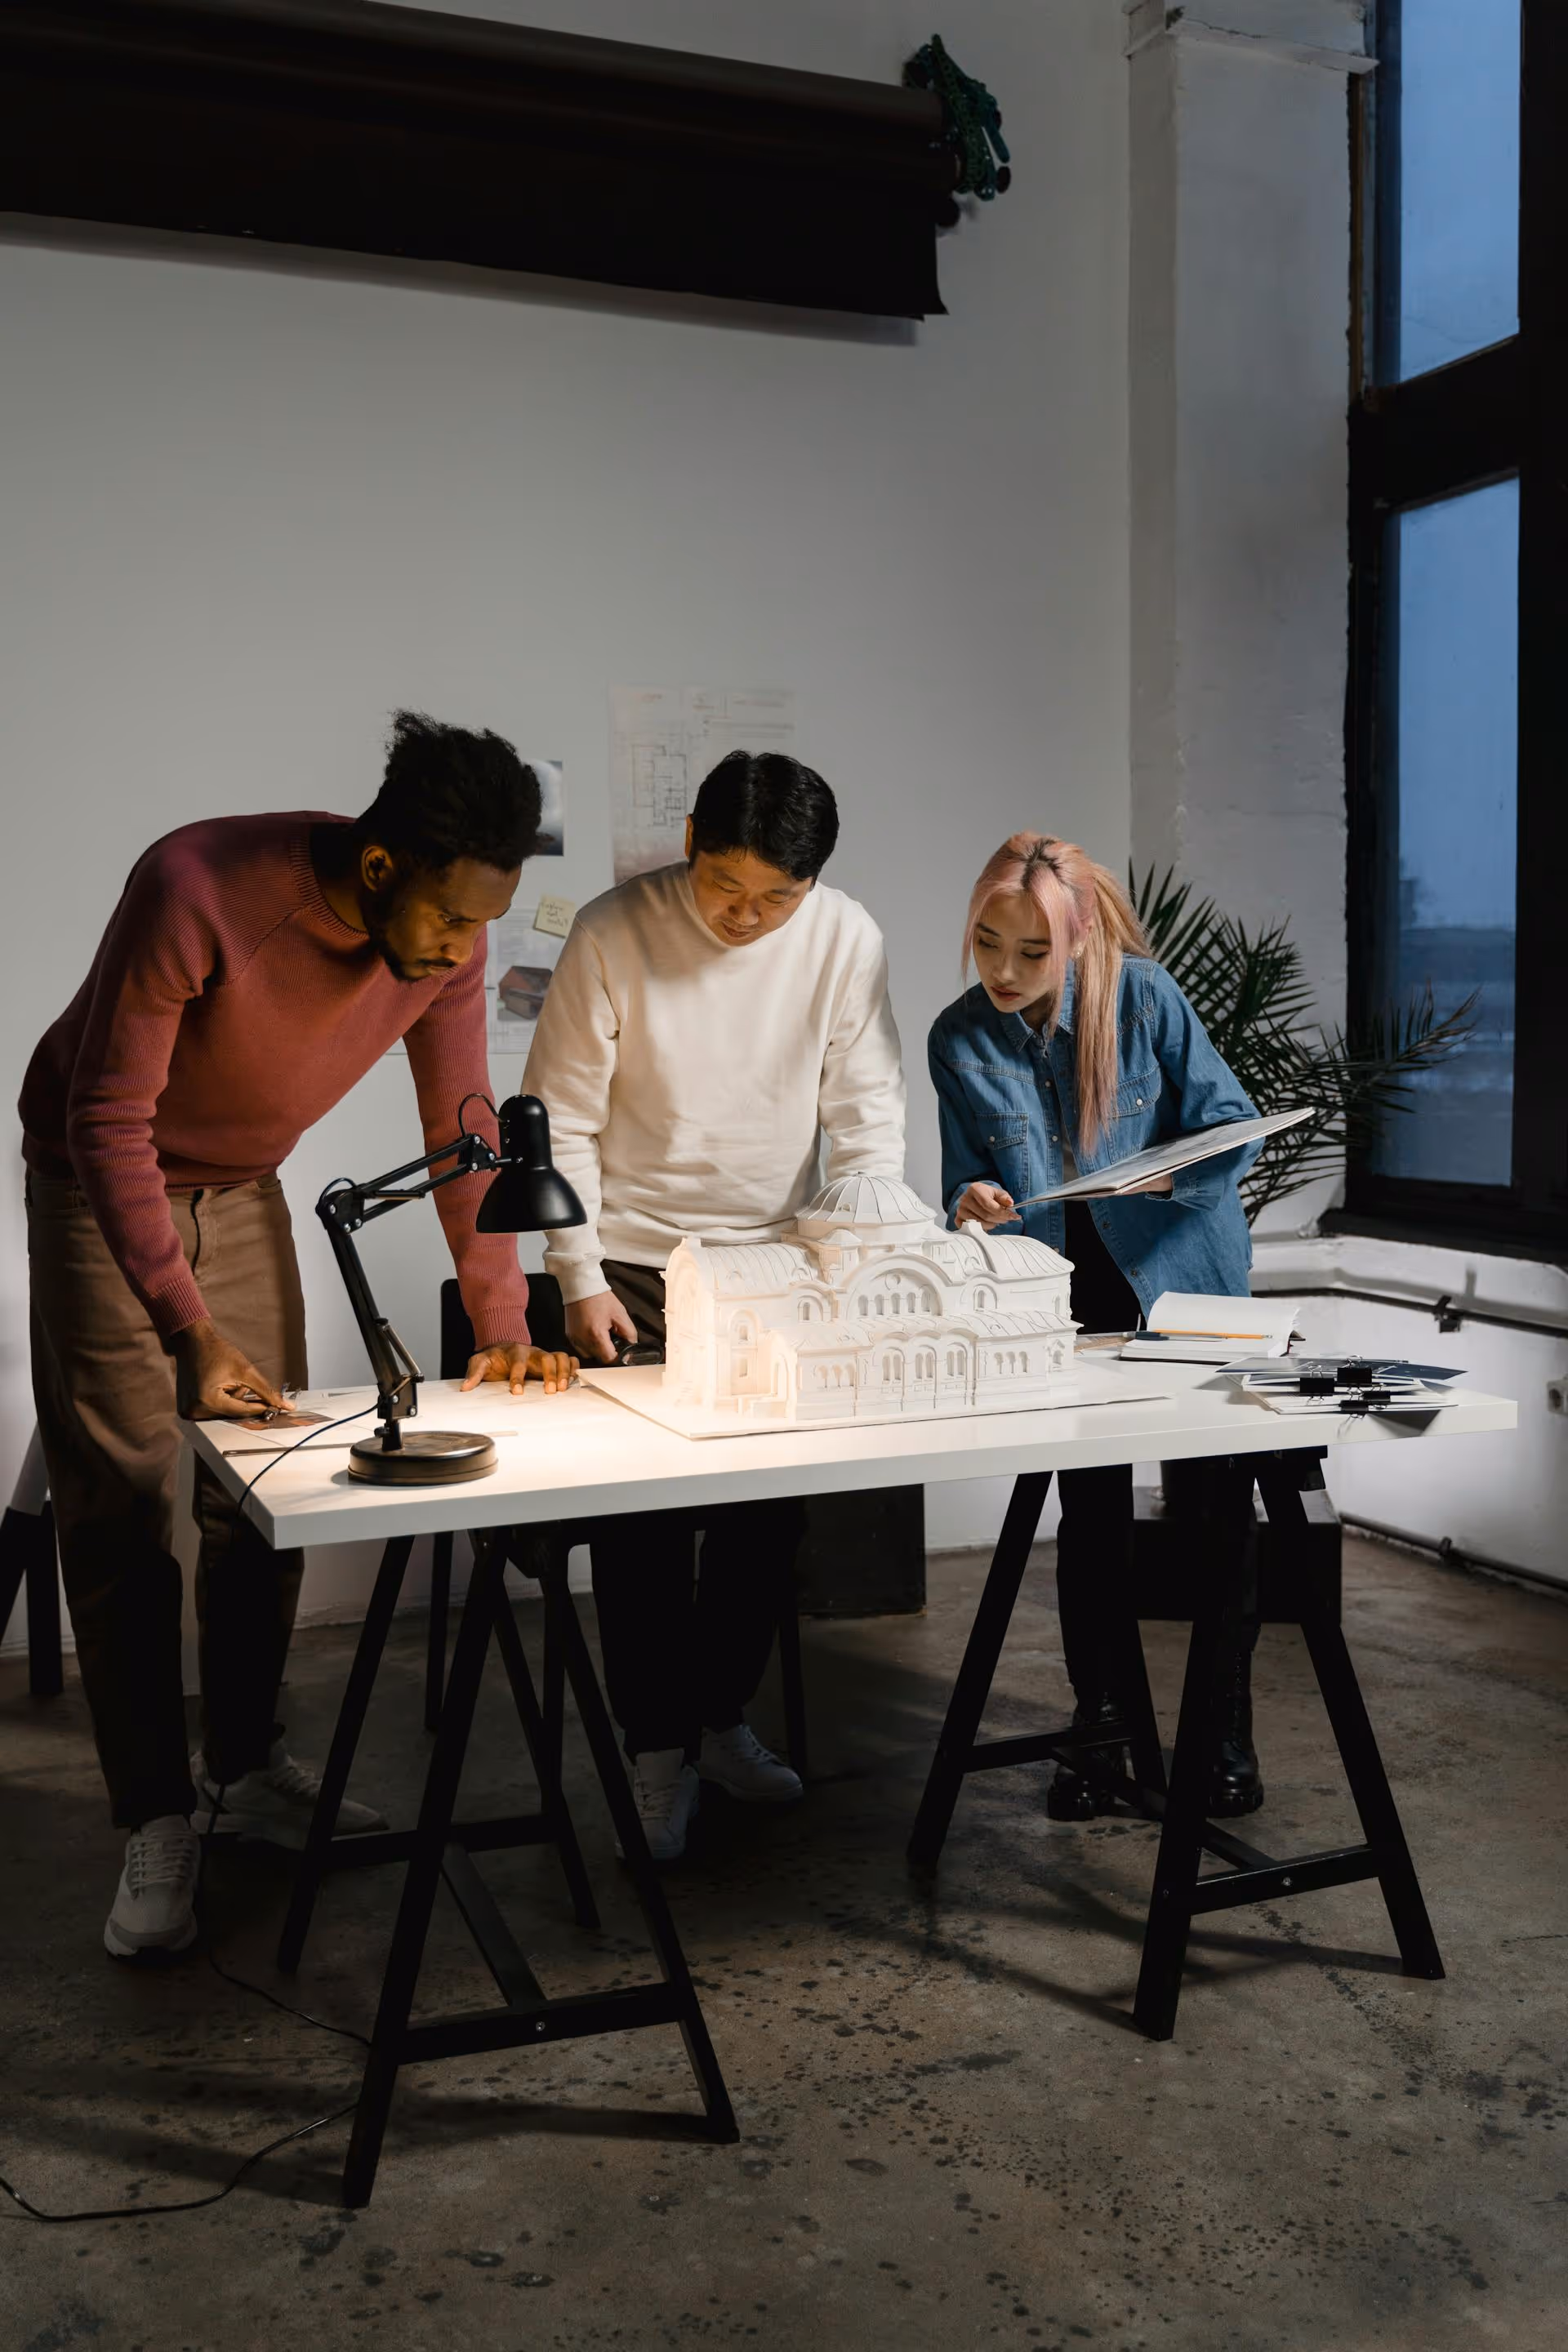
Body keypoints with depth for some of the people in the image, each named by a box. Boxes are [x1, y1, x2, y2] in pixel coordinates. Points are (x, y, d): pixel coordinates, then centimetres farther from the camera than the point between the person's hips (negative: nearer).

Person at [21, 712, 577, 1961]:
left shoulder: (448, 937, -19)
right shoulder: (198, 891, -35)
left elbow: (464, 1128, -9)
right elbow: (110, 1120, -29)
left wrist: (503, 1324, -14)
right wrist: (191, 1332, -34)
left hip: (243, 1191, 5)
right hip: (98, 1178, -5)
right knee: (123, 1505, -5)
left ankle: (248, 1765, 21)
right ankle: (158, 1821, 3)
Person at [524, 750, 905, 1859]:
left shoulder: (846, 939, -7)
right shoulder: (616, 933, -12)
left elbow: (868, 1117, -3)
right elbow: (563, 1119, -7)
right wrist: (581, 1281, -11)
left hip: (778, 1264, 2)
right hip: (636, 1269, -2)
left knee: (776, 1497, 3)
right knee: (642, 1507, -3)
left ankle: (719, 1713, 25)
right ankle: (658, 1746, 14)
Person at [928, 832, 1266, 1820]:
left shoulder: (1145, 997, -14)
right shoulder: (960, 1039, -6)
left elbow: (1235, 1129, -10)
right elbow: (969, 1179, 1)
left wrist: (1167, 1173, -30)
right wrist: (976, 1206, -22)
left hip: (1184, 1283, -2)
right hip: (1070, 1300, 2)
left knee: (1209, 1508, 4)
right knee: (1092, 1514, 5)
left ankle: (1227, 1731, 21)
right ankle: (1099, 1723, 22)